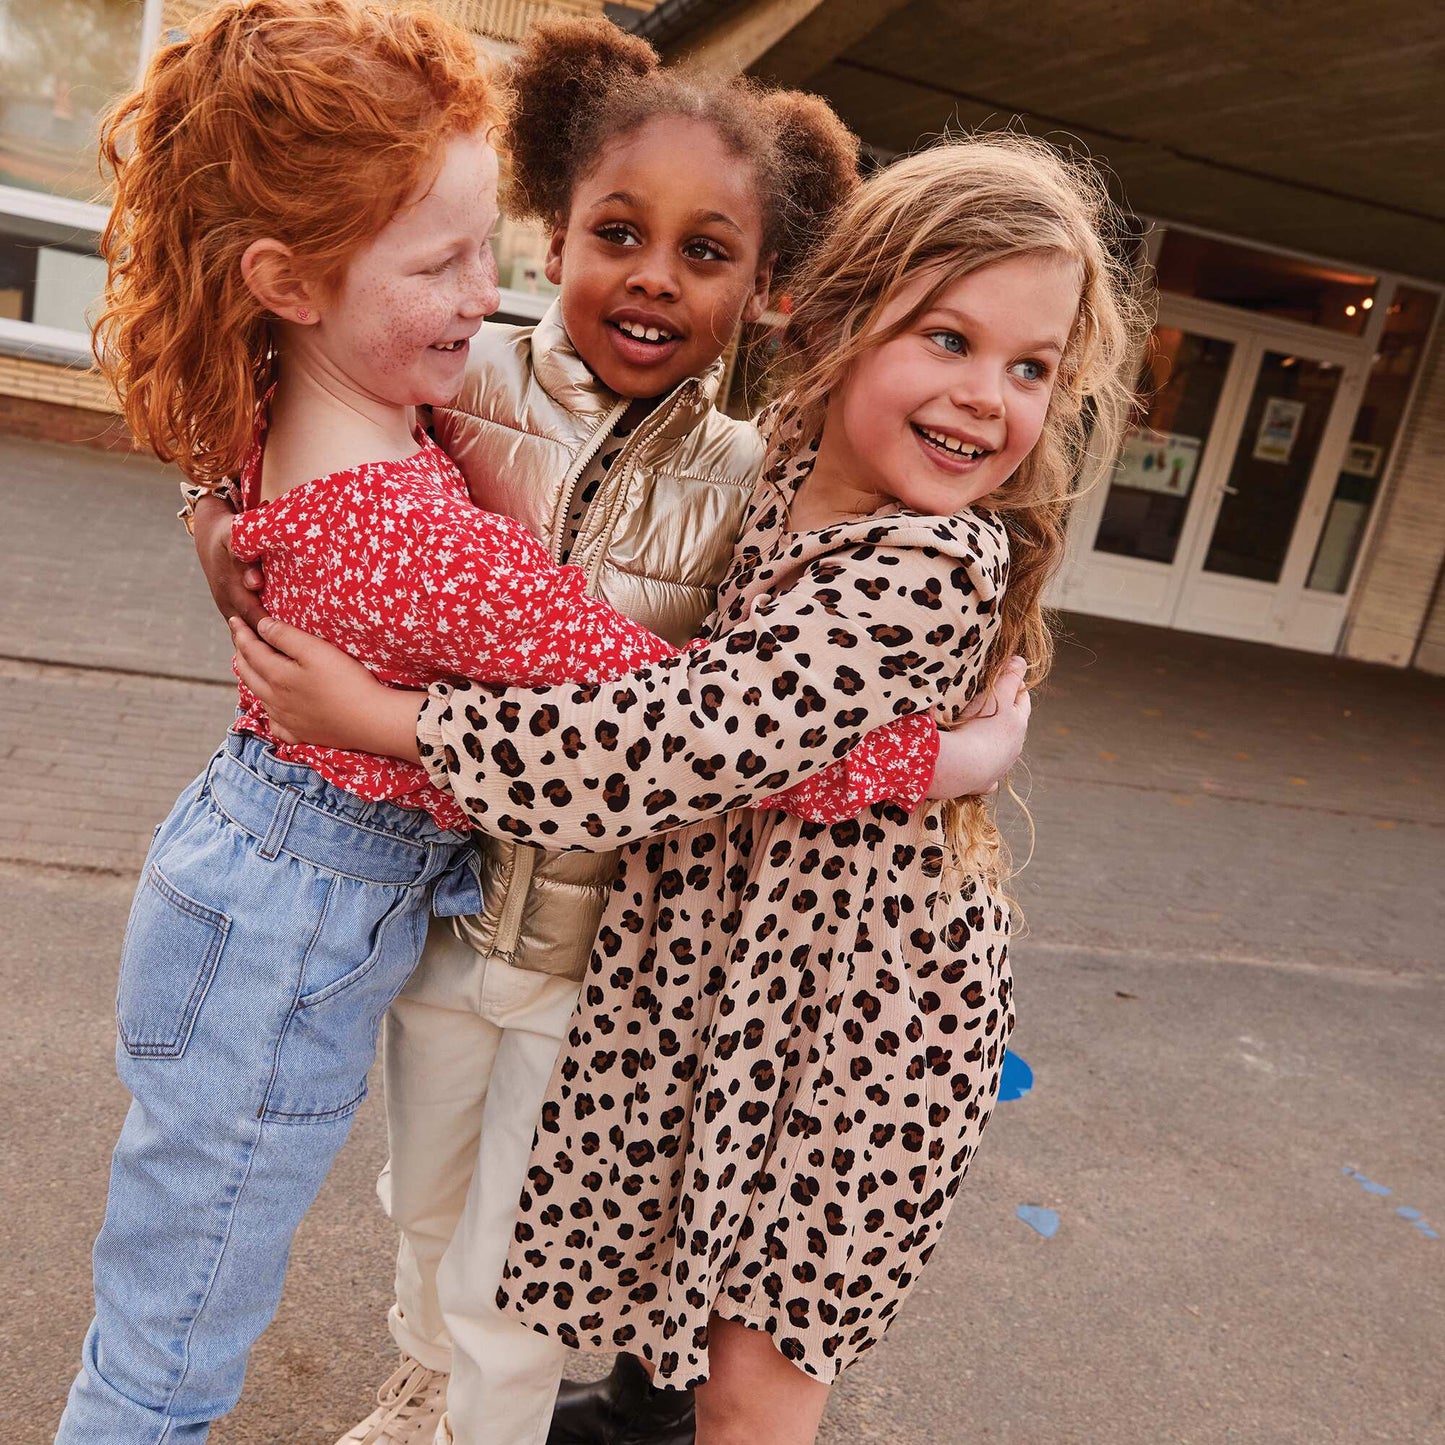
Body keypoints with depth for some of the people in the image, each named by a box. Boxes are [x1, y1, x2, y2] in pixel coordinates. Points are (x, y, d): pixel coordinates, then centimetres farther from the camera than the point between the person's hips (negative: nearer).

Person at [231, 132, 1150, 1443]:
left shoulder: (935, 572, -28)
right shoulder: (780, 459, -3)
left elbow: (685, 740, -32)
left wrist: (388, 717, -24)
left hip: (854, 1005, -7)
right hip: (709, 957, 7)